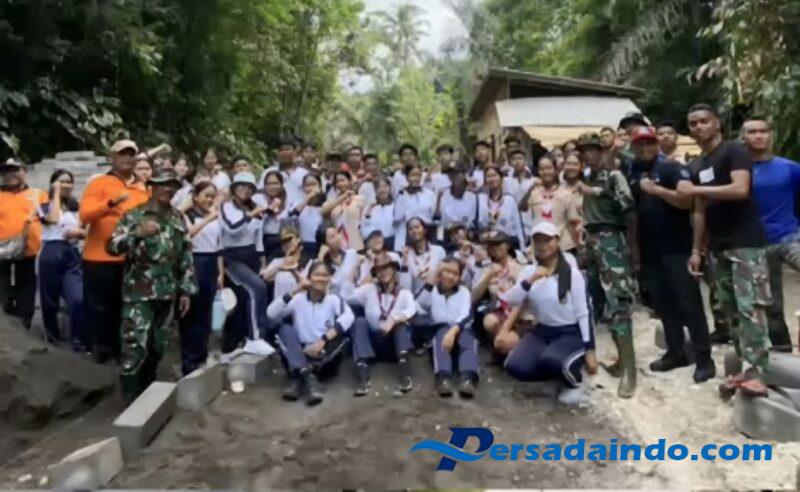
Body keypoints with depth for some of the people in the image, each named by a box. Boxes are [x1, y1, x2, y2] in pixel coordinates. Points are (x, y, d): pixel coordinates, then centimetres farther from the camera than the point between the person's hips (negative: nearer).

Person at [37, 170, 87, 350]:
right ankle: (52, 335, 27)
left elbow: (85, 231, 14)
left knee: (78, 298, -15)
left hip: (72, 255, 2)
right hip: (50, 254, -2)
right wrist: (56, 193, -6)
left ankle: (80, 340, -10)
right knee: (50, 298, 8)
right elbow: (53, 219, -16)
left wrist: (79, 232, -10)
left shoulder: (77, 207, 16)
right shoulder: (45, 205, 6)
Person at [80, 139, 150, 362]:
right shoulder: (99, 183, -3)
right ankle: (102, 346, 17)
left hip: (131, 259, 4)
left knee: (124, 307, 11)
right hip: (100, 257, -4)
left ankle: (120, 346, 22)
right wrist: (112, 202, -27)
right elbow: (84, 215, -15)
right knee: (100, 307, 4)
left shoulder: (142, 190, 10)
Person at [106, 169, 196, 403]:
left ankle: (147, 392, 29)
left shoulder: (178, 219, 10)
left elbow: (186, 256, 13)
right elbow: (112, 246, -12)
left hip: (167, 293, 5)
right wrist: (138, 233, -26)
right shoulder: (134, 215, -3)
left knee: (158, 346, 12)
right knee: (135, 346, -8)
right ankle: (131, 399, 2)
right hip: (138, 293, -4)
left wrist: (186, 289, 10)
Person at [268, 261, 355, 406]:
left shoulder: (334, 300, -1)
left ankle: (298, 378, -30)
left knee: (342, 334, -26)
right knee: (285, 329, -21)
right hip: (300, 354, 1)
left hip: (326, 356, -1)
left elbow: (348, 316, -22)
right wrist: (293, 292, -17)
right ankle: (307, 376, -39)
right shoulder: (298, 299, 2)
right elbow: (271, 313, -11)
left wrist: (323, 340, -31)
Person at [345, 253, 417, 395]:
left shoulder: (404, 292, 2)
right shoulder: (369, 289, 6)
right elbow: (346, 296, -9)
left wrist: (393, 320, -35)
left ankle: (404, 372, -39)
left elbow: (411, 310, -18)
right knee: (360, 321, -24)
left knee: (401, 321, -26)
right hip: (374, 343, 1)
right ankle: (362, 374, -38)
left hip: (396, 343, -1)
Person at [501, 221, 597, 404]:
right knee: (514, 367, -20)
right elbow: (509, 300, -10)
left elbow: (583, 313, -8)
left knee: (550, 360, -36)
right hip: (541, 331, 4)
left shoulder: (572, 273, -8)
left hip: (570, 333, -4)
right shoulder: (529, 271, 2)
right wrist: (530, 281, -24)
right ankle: (560, 371, 7)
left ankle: (573, 381, 0)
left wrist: (589, 350, -11)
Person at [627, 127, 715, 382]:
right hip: (650, 251, 6)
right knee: (663, 304, 11)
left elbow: (688, 200, -19)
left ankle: (703, 358, 5)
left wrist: (656, 189, -25)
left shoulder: (672, 168, -6)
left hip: (677, 247, -6)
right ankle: (675, 352, 22)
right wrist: (634, 244, 13)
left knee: (689, 302, -3)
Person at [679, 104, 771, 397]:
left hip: (746, 243, -8)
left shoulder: (734, 152, -5)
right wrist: (696, 249, 14)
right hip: (718, 247, 8)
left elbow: (740, 189, -22)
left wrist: (695, 189, -16)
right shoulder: (700, 165, 18)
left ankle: (757, 372, -9)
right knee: (730, 309, 8)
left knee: (750, 307, -12)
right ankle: (745, 367, 15)